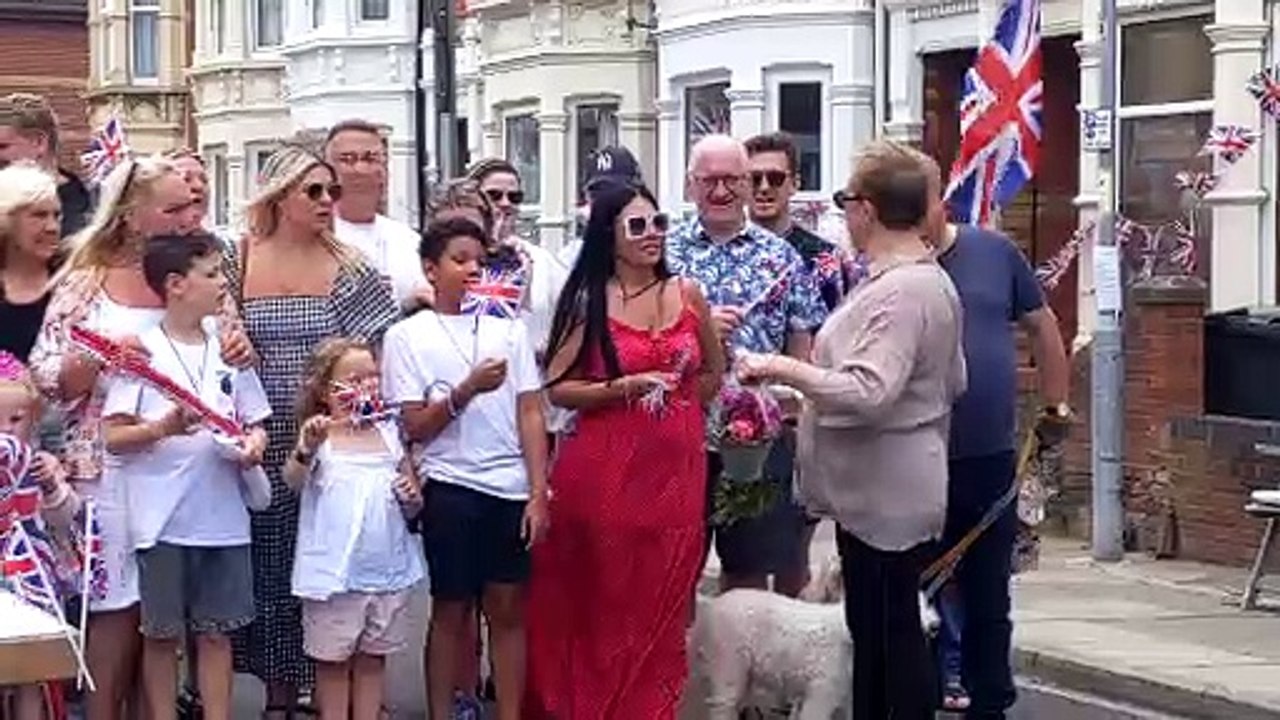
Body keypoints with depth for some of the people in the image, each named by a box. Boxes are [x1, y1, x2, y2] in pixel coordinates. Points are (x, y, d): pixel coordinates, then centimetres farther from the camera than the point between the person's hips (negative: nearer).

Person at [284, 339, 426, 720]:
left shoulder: (388, 434, 8)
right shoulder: (319, 436, -6)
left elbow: (413, 505, 16)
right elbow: (293, 481, -25)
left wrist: (411, 498, -7)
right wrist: (306, 448, -44)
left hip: (387, 570, 4)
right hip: (335, 573, -4)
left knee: (373, 658, 13)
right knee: (333, 659, 6)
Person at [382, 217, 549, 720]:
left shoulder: (507, 329, 8)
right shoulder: (407, 337, 1)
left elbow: (530, 415, 6)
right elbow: (415, 428, -3)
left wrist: (538, 492, -1)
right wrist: (466, 390, -18)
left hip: (510, 489, 2)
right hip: (449, 489, -2)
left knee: (507, 608, 5)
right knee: (451, 610, 5)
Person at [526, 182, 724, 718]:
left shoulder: (687, 295, 7)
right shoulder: (589, 301, -2)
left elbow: (714, 373, 20)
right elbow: (556, 388, -4)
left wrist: (675, 405, 6)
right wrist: (624, 388, -15)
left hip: (677, 467, 3)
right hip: (605, 468, -3)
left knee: (661, 603, 6)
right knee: (602, 602, 3)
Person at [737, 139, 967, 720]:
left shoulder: (897, 291, -21)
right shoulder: (934, 279, 12)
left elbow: (867, 391, -31)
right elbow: (952, 381, 21)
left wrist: (783, 369, -24)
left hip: (883, 492, -10)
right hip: (889, 487, 10)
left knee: (891, 629, -2)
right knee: (874, 628, 16)